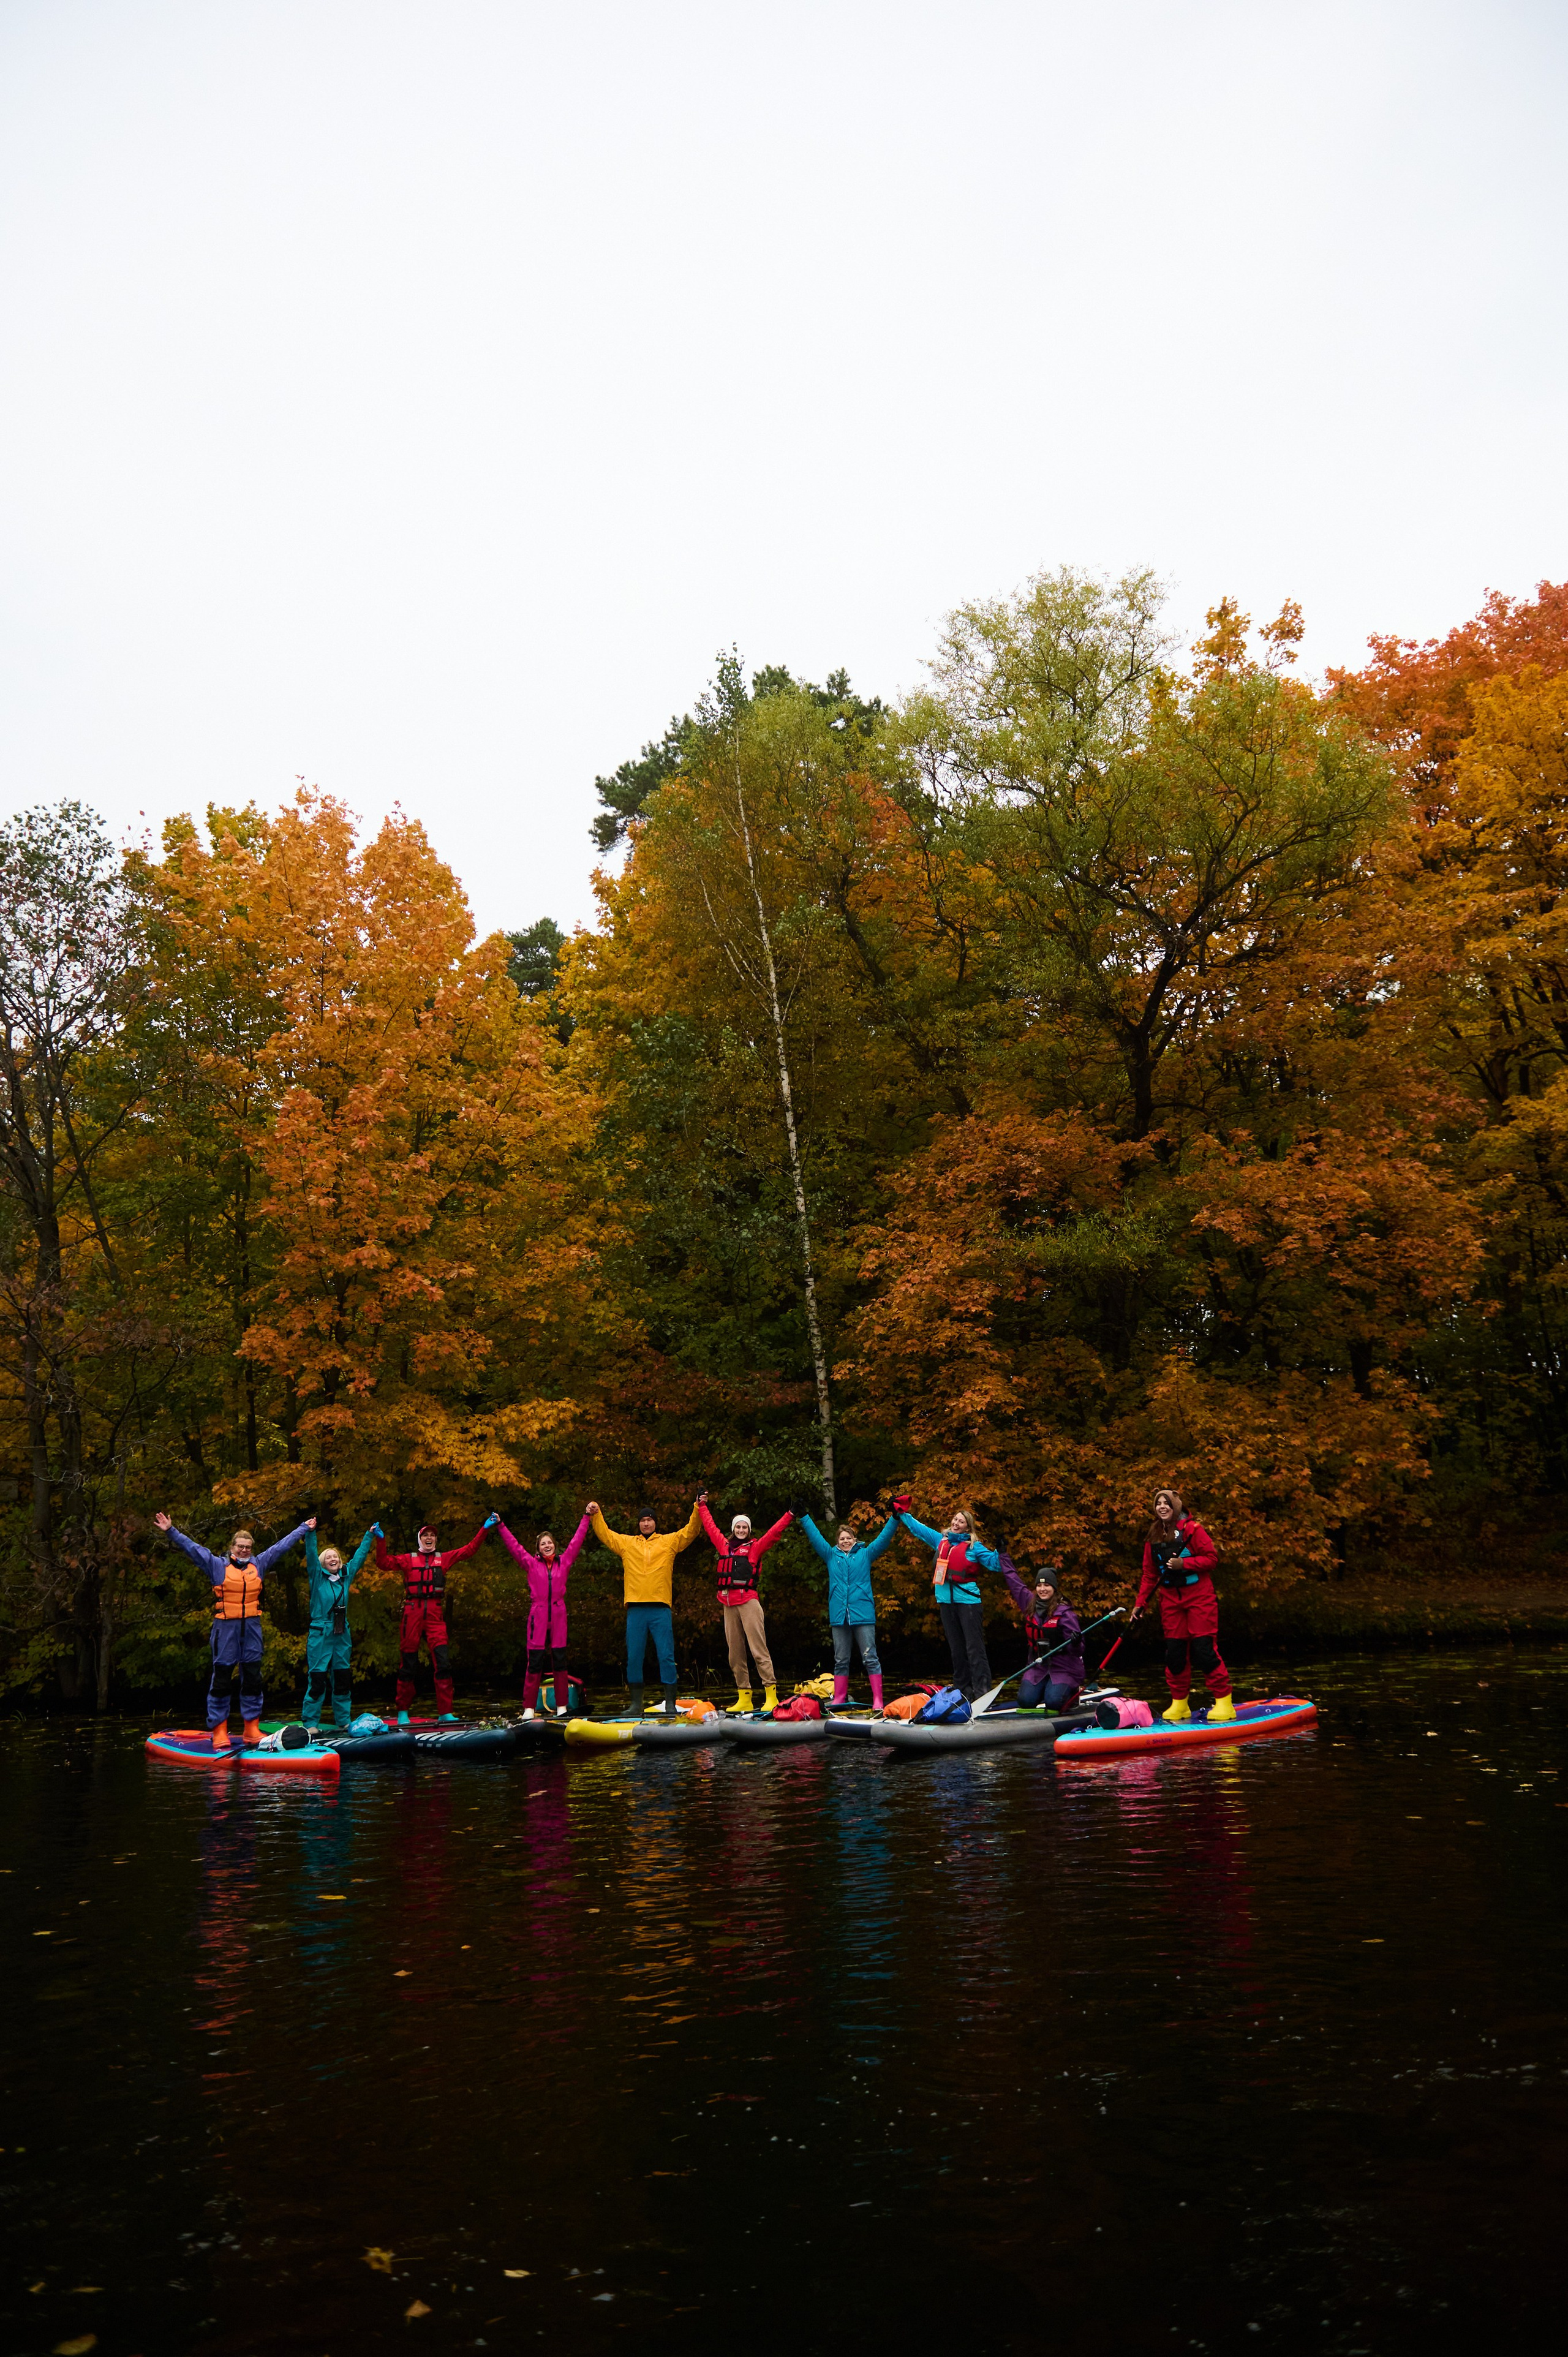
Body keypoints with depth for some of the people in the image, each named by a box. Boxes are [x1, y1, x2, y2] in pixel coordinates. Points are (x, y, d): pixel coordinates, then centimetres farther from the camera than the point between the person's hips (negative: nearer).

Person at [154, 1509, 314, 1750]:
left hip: (252, 1628, 3)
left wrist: (304, 1529, 25)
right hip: (225, 1628, -3)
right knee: (221, 1679, -2)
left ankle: (251, 1729, 12)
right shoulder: (218, 1565, 3)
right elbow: (192, 1548, 0)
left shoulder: (259, 1564, 12)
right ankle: (219, 1732, 1)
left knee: (253, 1679, 5)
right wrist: (170, 1531, -7)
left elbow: (282, 1545, 19)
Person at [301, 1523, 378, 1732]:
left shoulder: (346, 1576, 10)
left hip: (342, 1634, 5)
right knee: (317, 1678, -6)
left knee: (343, 1678, 9)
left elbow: (360, 1555, 19)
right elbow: (311, 1555, -13)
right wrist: (310, 1533, -25)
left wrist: (370, 1535, 23)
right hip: (320, 1634, -5)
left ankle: (343, 1720, 17)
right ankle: (310, 1722, -1)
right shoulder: (317, 1577, 0)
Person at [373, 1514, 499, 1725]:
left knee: (443, 1662, -9)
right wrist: (381, 1540, -12)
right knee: (408, 1664, 5)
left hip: (435, 1614, 1)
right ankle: (403, 1712, 19)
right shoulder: (409, 1560, 11)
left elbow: (470, 1550, 12)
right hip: (412, 1614, -1)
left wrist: (484, 1529, 5)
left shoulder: (444, 1558, 15)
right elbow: (384, 1563, 0)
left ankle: (445, 1713, -7)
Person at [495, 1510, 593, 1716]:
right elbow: (513, 1546, 8)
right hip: (538, 1615, -1)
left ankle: (562, 1707, 8)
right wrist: (500, 1526, 5)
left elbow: (576, 1541, 14)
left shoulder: (564, 1562, 10)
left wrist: (586, 1518, 16)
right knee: (535, 1662, -3)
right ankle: (529, 1709, 0)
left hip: (558, 1615, 1)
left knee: (560, 1661, 3)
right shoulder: (531, 1564, 8)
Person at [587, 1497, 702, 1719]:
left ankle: (670, 1705, -1)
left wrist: (698, 1510, -8)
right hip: (635, 1610, 2)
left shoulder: (669, 1541, 12)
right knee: (634, 1658, 4)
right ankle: (636, 1705, 12)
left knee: (666, 1657, -4)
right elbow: (604, 1534, 20)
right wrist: (596, 1515, 8)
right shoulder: (626, 1543, 16)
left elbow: (691, 1532, 6)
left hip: (661, 1609, -2)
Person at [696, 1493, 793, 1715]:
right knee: (735, 1654, 4)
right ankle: (744, 1698, 8)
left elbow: (774, 1533, -1)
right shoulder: (724, 1545, 18)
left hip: (749, 1601, -5)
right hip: (729, 1604, 5)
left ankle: (771, 1695, -12)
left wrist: (791, 1514, -9)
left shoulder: (755, 1547, 7)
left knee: (758, 1649, -10)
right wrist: (702, 1505, 37)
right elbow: (710, 1526, 29)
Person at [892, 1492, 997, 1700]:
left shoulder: (974, 1547, 2)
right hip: (946, 1601, 5)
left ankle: (982, 1690, -11)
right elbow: (918, 1528, 27)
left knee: (974, 1648, -9)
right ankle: (963, 1691, 14)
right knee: (956, 1649, 9)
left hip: (968, 1600, -5)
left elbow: (994, 1563, -4)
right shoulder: (940, 1540, 15)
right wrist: (902, 1513, 31)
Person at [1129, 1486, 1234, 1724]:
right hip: (1171, 1599, 5)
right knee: (1175, 1651, 5)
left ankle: (1224, 1702, -1)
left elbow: (1212, 1557, -10)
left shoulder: (1192, 1529, -7)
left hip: (1199, 1596, -5)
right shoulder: (1153, 1537, 10)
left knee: (1203, 1649, -9)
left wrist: (1183, 1564, -20)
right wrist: (1140, 1603, 5)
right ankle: (1179, 1704, 13)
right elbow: (1150, 1575, 12)